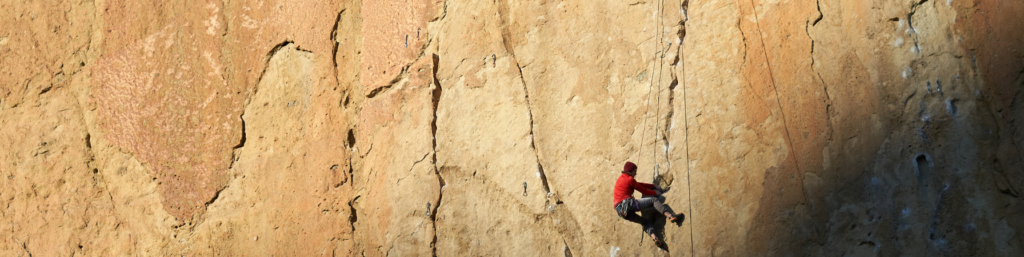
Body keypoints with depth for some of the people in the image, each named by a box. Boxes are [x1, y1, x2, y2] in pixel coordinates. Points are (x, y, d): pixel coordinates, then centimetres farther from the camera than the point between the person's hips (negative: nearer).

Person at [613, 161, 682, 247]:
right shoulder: (630, 179, 0)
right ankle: (669, 215, -18)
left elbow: (640, 185, 32)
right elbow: (644, 191, 6)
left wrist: (654, 186, 33)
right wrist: (655, 193, 22)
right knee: (653, 200, -2)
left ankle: (654, 237, -14)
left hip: (620, 211, 8)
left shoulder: (621, 178, 26)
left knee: (646, 222, 11)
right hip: (627, 204, -8)